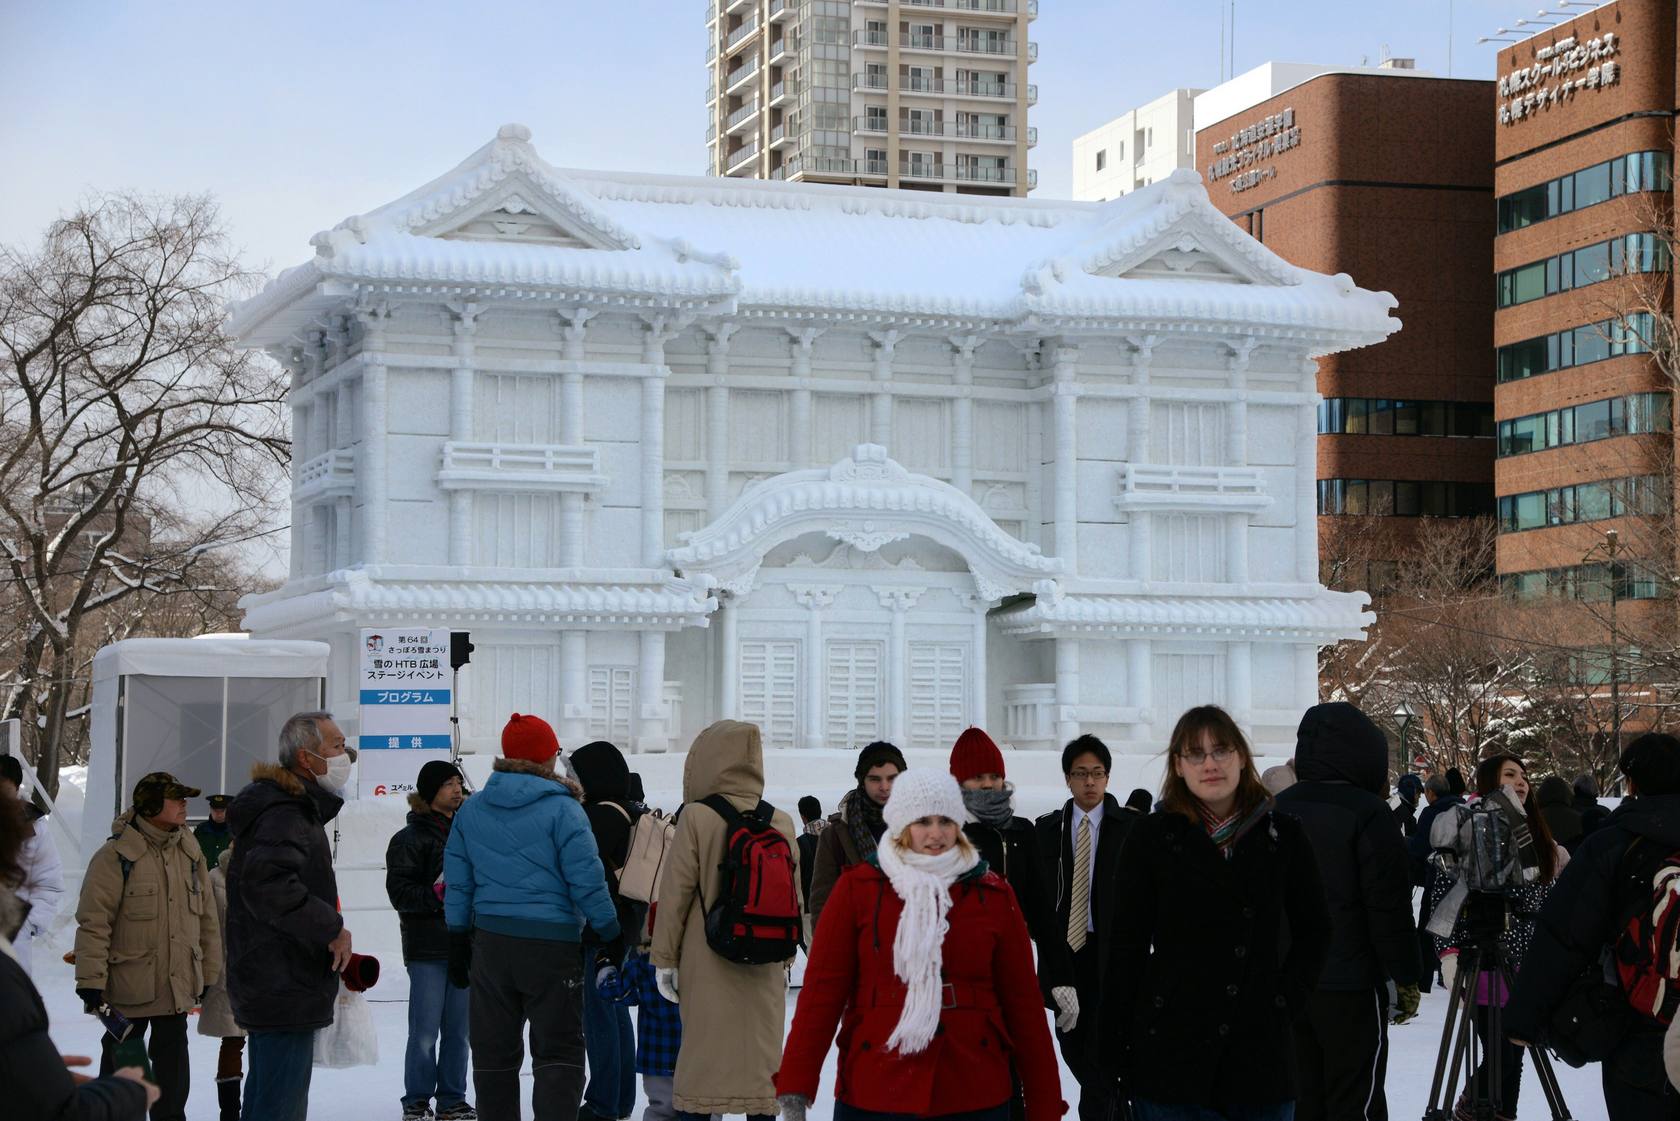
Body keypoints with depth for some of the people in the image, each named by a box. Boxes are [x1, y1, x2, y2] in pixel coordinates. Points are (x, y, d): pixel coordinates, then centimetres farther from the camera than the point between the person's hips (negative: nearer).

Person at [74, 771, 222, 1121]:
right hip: (129, 984, -5)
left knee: (172, 1059, 11)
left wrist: (209, 972, 15)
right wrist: (91, 980, -17)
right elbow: (93, 921, -13)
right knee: (120, 1062, 9)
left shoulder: (190, 852, 7)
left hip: (178, 984, 5)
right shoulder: (117, 855, -12)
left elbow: (206, 917, 14)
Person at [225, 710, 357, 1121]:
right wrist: (332, 928, -26)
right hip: (286, 992, -11)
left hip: (268, 990, 11)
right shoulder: (285, 816, -18)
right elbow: (267, 884, -34)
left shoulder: (293, 809, 17)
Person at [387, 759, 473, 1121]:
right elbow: (399, 891, -10)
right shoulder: (410, 838, -3)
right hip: (428, 946, -5)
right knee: (425, 1032, -3)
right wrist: (437, 895, -21)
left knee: (459, 1030, 7)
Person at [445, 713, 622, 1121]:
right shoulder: (562, 808, -9)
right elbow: (587, 879, -12)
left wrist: (458, 942, 18)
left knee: (493, 1051, 13)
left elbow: (457, 883, 11)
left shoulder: (471, 810, 8)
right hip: (553, 942, -5)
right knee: (558, 1051, -1)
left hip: (491, 941, 5)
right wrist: (609, 932, -2)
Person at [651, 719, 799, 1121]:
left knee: (701, 1052, 4)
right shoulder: (781, 822, 1)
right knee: (761, 1056, 9)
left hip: (706, 966, -3)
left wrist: (664, 958, 1)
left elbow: (675, 892, -7)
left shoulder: (697, 818, -11)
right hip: (765, 968, 3)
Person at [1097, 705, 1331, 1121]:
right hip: (1171, 1049, -2)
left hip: (1262, 1050, 2)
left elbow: (1314, 928, 16)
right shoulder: (1153, 836, -1)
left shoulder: (1282, 835, 4)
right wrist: (1114, 1046, -3)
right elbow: (1126, 943, 0)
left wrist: (1290, 996, 2)